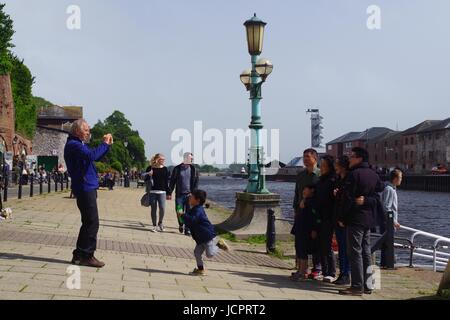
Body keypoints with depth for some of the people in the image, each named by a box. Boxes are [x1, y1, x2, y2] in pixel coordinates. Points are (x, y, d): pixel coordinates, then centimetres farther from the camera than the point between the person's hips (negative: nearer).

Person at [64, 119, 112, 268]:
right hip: (85, 188, -11)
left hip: (88, 187, 11)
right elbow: (92, 155, -29)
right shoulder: (73, 145, -13)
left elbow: (96, 157, 23)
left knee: (88, 223, 14)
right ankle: (86, 256, -3)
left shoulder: (78, 144, 20)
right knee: (92, 223, -8)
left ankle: (79, 255, 20)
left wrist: (107, 144, 10)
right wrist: (105, 144, -17)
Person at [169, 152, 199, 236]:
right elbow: (172, 182, 5)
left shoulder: (194, 169, 5)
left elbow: (196, 182, 6)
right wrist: (170, 193, 1)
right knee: (179, 212, -1)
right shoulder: (177, 169, 2)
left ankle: (187, 229, 8)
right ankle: (181, 225, 26)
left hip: (189, 195, 1)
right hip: (179, 194, -1)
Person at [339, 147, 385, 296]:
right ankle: (367, 285, 15)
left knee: (355, 252, -5)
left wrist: (343, 218, -7)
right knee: (366, 252, 11)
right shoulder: (374, 175, 11)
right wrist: (366, 200, 7)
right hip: (369, 218, 8)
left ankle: (357, 286, -6)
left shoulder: (354, 174, -12)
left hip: (356, 218, -8)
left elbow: (348, 198, -13)